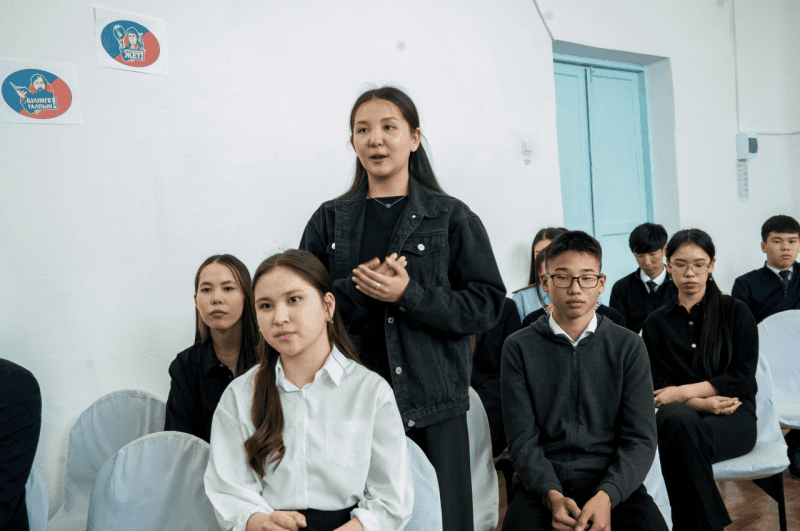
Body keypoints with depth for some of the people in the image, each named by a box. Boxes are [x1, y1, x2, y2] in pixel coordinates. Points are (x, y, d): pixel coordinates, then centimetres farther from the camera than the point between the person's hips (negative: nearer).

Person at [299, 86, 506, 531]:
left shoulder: (452, 217, 2)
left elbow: (487, 305, -3)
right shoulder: (330, 220, 8)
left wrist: (408, 295, -15)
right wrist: (358, 290, -13)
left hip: (433, 403, -1)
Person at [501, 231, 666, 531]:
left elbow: (640, 439, 0)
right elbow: (523, 441, 0)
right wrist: (552, 495, -17)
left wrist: (606, 496, -16)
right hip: (543, 485, -1)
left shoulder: (628, 346, 6)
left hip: (614, 485, 2)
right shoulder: (519, 348, 3)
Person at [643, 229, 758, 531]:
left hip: (733, 418, -1)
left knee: (679, 434, -36)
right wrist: (701, 403, -14)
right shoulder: (656, 323, 13)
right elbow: (657, 385, 5)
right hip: (682, 415, 2)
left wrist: (684, 391, -11)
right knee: (676, 418, -38)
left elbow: (743, 377, -1)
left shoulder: (736, 312, 9)